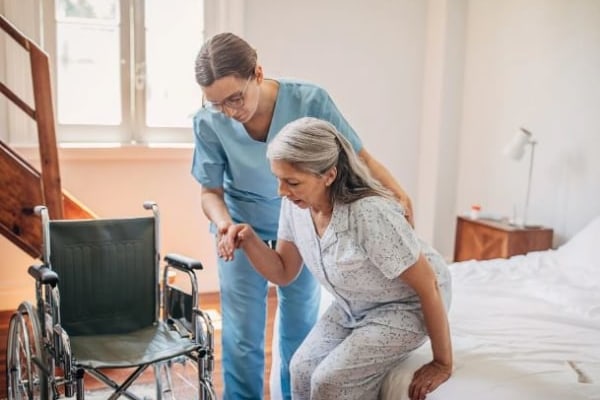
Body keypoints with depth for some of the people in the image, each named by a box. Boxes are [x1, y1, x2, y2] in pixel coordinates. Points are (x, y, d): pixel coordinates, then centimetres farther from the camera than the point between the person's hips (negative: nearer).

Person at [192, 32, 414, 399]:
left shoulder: (310, 100, -26)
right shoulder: (209, 122, -23)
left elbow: (357, 156, -16)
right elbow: (211, 190, -11)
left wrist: (396, 190, -31)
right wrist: (223, 222, -32)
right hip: (243, 228, 0)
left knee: (301, 330, 13)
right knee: (242, 336, 1)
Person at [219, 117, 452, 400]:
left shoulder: (371, 213, -37)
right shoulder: (295, 204, -15)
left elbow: (428, 285, -26)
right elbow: (283, 273, -2)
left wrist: (443, 364, -17)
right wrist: (249, 240, -22)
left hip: (405, 306, -6)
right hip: (353, 307, 7)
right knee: (303, 368, -5)